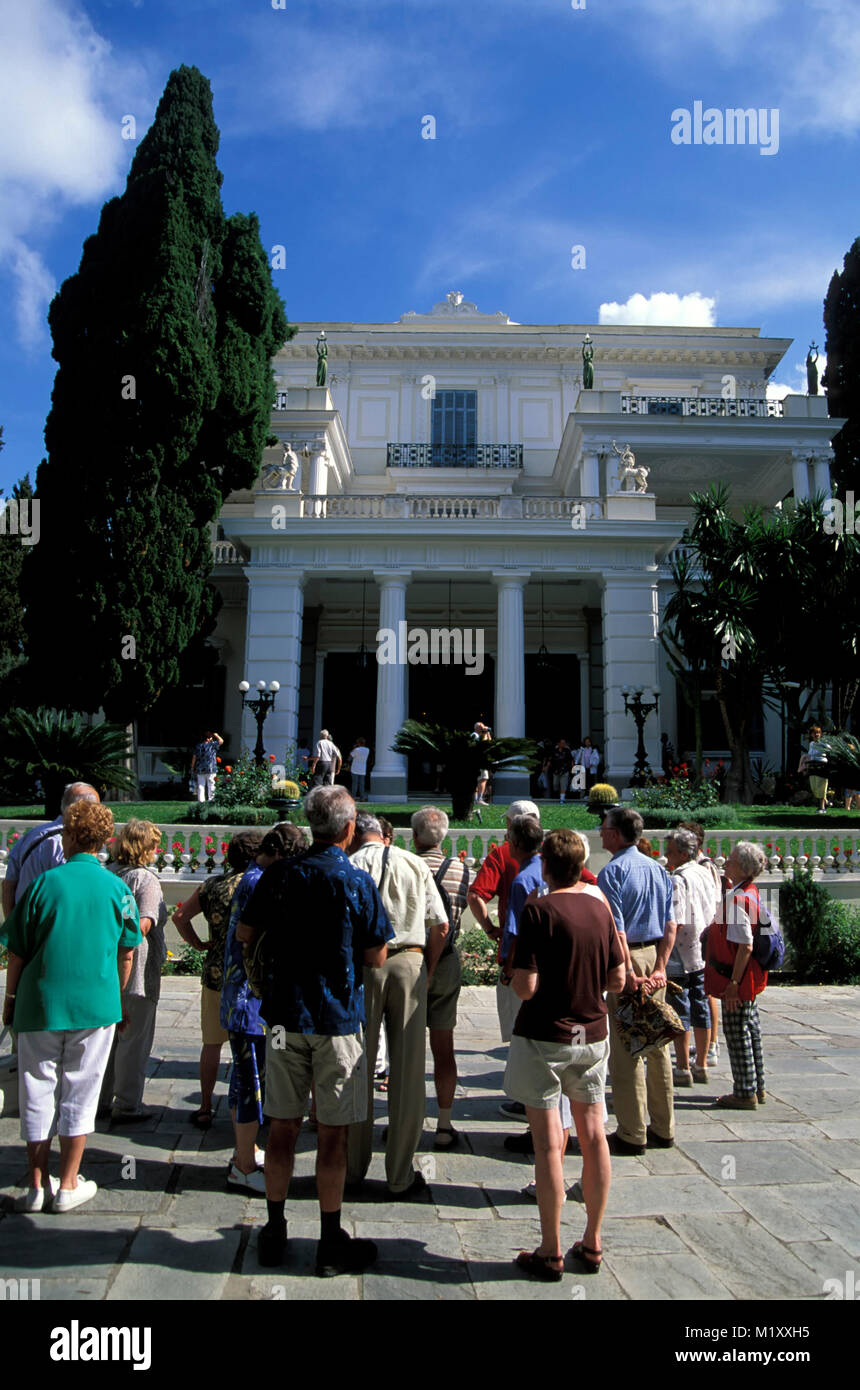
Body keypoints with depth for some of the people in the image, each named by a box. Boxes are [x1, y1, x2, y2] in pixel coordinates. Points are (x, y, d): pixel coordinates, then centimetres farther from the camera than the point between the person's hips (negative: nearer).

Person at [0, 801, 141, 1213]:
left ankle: (38, 1185, 21)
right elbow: (126, 954, 5)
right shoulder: (115, 887, -3)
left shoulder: (45, 882, -7)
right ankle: (68, 1186, 18)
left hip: (41, 1004, 0)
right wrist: (117, 999, 19)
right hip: (96, 1005, 1)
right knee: (79, 1093, 11)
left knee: (37, 1090, 12)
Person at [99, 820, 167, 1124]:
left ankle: (101, 1098, 31)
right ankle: (127, 1106, 13)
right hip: (137, 973, -7)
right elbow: (144, 923, -27)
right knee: (134, 1039, 5)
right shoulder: (145, 879, -15)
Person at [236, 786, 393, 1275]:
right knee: (333, 1134, 7)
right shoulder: (358, 882, -12)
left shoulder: (279, 874, -2)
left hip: (284, 1014, 3)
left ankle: (275, 1232, 26)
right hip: (338, 1018, -3)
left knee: (283, 1126, 14)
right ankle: (331, 1243, 18)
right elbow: (376, 959, -7)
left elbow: (245, 933, 8)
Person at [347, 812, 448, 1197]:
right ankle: (401, 1177, 14)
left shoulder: (348, 867, 1)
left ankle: (353, 1169, 23)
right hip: (409, 962, 1)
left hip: (362, 964, -1)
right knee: (408, 1071, 7)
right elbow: (440, 925, 6)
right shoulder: (415, 864, 9)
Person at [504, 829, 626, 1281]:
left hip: (544, 1036, -5)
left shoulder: (539, 910, -15)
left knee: (549, 1144, 2)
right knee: (593, 1137, 12)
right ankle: (592, 1244, 24)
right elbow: (618, 980, 6)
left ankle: (551, 1253, 12)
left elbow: (525, 988, -19)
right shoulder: (599, 906, 1)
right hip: (592, 1034, 5)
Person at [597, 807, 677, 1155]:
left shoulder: (612, 871, -13)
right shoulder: (658, 869, 10)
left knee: (625, 1050, 1)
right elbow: (670, 925, 7)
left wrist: (628, 972, -15)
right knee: (657, 1045, 14)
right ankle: (663, 1129, 23)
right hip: (655, 957, 7)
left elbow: (615, 930, -18)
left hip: (627, 959, -7)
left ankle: (632, 1134, 8)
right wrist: (660, 967, 4)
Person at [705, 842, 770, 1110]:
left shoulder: (738, 899, -24)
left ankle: (746, 1093, 13)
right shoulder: (749, 891, 7)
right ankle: (757, 1088, 30)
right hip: (749, 978, 10)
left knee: (737, 1032, 2)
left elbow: (745, 947, -26)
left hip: (738, 979, -10)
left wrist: (733, 983, -22)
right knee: (750, 1029, 18)